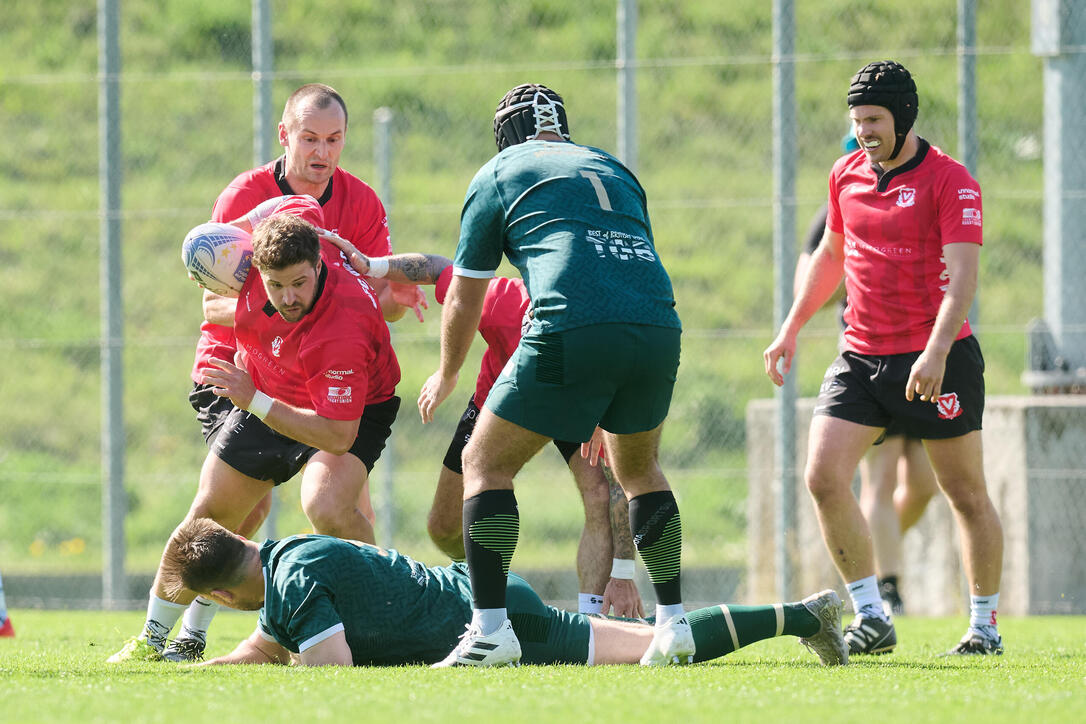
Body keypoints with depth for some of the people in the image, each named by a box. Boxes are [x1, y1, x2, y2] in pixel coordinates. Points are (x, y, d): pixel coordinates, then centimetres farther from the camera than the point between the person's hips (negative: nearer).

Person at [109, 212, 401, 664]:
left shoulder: (342, 329, -42)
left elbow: (338, 436, -40)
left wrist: (255, 402, -40)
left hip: (353, 413, -6)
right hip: (265, 400, 6)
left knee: (327, 507, -33)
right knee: (209, 514, 8)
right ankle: (154, 638, 26)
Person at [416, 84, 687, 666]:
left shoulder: (498, 174, 17)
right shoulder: (612, 170, 30)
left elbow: (464, 297, 21)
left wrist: (446, 377, 40)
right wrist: (602, 409, 42)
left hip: (571, 333, -5)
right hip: (658, 328, 5)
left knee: (485, 463, 9)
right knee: (638, 469, 27)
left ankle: (490, 628, -1)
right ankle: (673, 624, 21)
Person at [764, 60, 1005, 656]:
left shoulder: (949, 180, -10)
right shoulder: (847, 175, 9)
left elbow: (962, 275, -19)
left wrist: (936, 351, -32)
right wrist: (791, 328, 21)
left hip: (938, 358, -5)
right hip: (861, 356, 5)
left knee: (966, 495, 3)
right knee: (823, 477, -11)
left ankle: (985, 624, 18)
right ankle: (871, 618, -6)